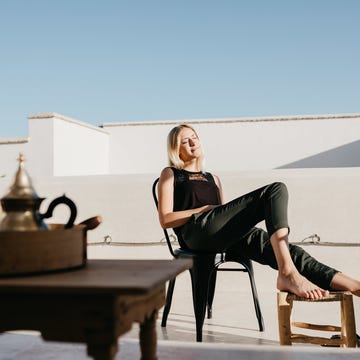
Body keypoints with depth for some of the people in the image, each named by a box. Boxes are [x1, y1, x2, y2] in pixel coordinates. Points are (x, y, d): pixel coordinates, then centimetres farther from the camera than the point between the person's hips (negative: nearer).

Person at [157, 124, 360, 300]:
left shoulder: (212, 178, 35)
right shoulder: (170, 174, 18)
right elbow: (165, 220, 5)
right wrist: (206, 209, -2)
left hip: (228, 237, 6)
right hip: (196, 232, -5)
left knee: (285, 250, -23)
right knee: (276, 190, -22)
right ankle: (288, 273, -38)